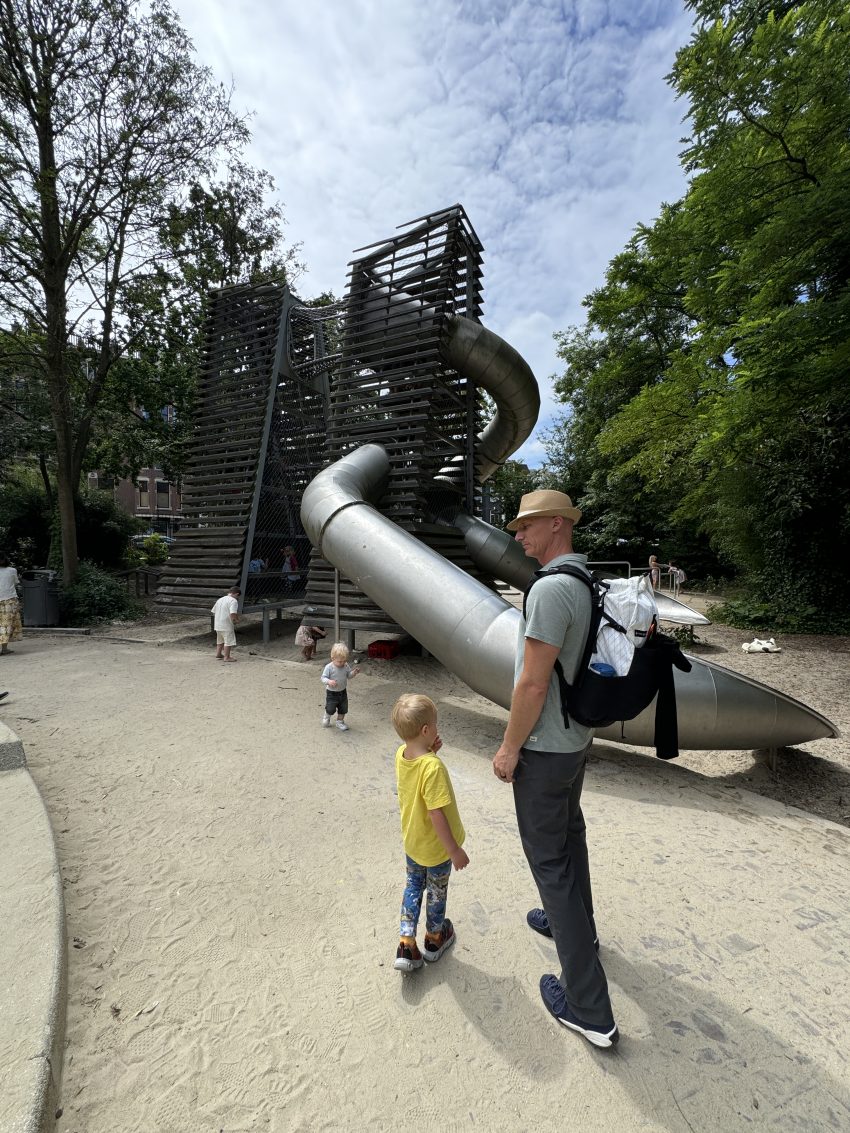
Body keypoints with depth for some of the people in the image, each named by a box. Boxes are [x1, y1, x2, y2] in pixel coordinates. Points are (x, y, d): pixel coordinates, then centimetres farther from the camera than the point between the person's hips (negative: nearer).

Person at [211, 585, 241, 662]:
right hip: (227, 625, -8)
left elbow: (213, 612, 17)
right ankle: (227, 657, 7)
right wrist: (236, 620, -9)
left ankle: (218, 655, 33)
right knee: (229, 641, 3)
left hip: (217, 624, 8)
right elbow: (232, 614, -27)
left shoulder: (220, 599, 13)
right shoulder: (233, 601, -14)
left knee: (220, 640, 23)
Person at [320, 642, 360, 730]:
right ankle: (326, 717, 34)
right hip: (331, 693, -4)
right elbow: (323, 678, -17)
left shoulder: (346, 666, -6)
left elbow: (349, 675, 5)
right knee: (330, 709, 0)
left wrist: (354, 673, -16)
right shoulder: (329, 667, -20)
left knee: (343, 708, 12)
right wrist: (329, 682, -37)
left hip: (343, 692, 4)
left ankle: (340, 721, 35)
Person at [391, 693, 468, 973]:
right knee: (437, 892, 22)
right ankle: (434, 940, 44)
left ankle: (406, 946, 29)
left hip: (411, 841, 5)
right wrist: (455, 850, -20)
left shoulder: (401, 754, -14)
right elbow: (437, 815, -32)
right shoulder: (433, 767, -36)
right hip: (436, 847, -5)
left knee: (413, 887, 27)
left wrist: (430, 751, -10)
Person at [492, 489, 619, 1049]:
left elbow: (532, 684, -27)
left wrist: (509, 748, -14)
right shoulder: (590, 584, 3)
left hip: (543, 748, -9)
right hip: (578, 738, 9)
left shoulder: (550, 589, -27)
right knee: (569, 834, 27)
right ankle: (573, 923, 51)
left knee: (550, 859, 6)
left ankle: (589, 1008, 21)